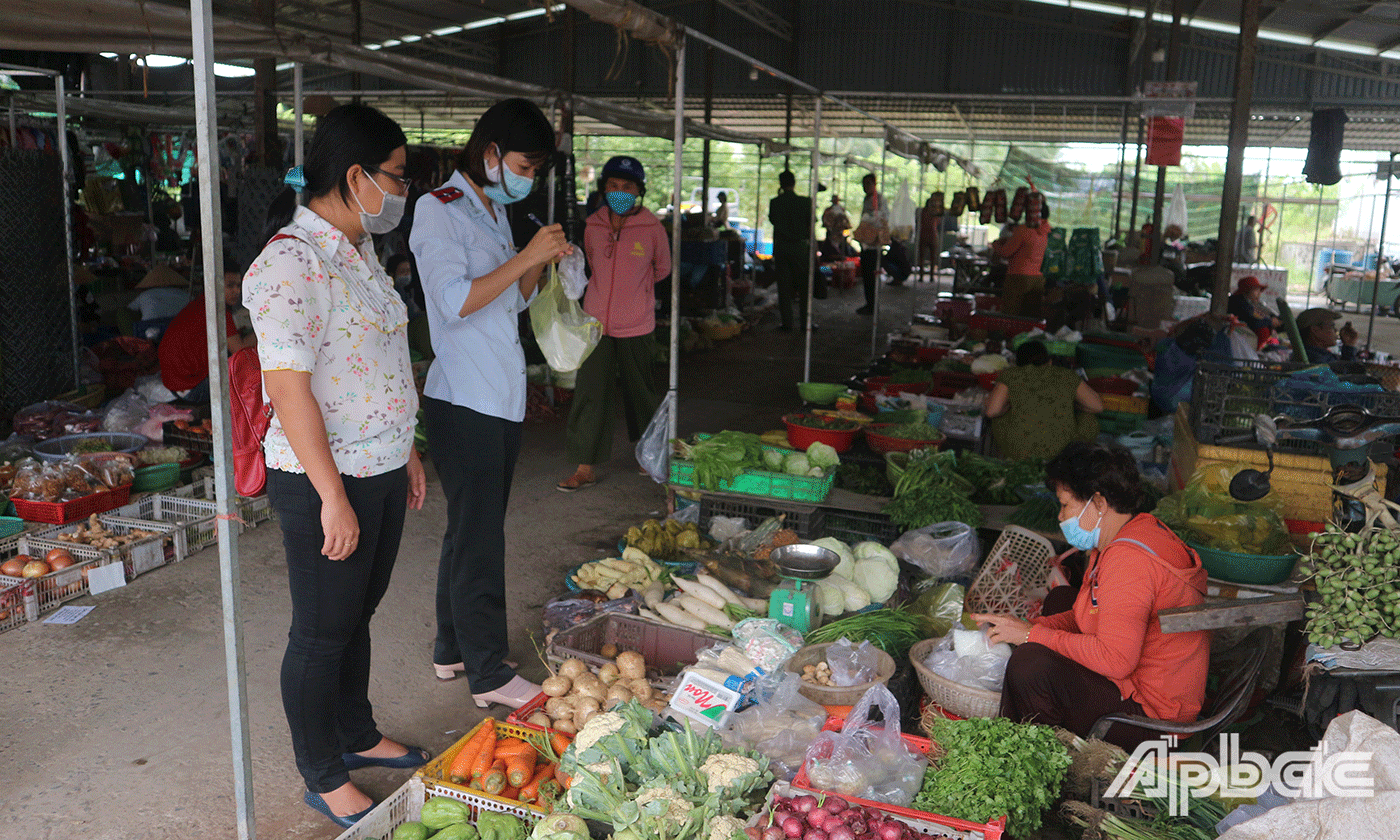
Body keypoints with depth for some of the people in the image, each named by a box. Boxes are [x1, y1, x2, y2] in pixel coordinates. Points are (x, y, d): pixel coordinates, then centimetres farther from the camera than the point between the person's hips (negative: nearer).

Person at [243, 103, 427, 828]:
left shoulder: (358, 249, 11)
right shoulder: (290, 264, -20)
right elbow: (288, 389, -24)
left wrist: (407, 453, 20)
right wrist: (334, 497, -23)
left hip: (381, 470, 9)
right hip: (324, 480, -9)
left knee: (357, 613, 22)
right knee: (322, 632, 7)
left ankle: (359, 737, 40)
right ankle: (324, 780, 24)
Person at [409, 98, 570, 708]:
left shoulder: (494, 211, 17)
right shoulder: (439, 209, -10)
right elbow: (456, 300, -21)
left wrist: (540, 264, 2)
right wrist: (525, 257, -18)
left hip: (501, 399, 9)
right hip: (463, 401, -9)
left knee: (471, 530, 15)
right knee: (478, 537, -4)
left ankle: (452, 650, 27)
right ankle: (488, 672, 5)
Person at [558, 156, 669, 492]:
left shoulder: (652, 228, -5)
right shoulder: (593, 226, 2)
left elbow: (662, 269, 11)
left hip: (636, 326, -2)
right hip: (596, 323, 2)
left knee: (641, 392, 12)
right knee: (589, 392, -2)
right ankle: (585, 468, 4)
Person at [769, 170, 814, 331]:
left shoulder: (774, 202, -5)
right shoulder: (805, 202, -6)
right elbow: (810, 226, -3)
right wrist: (810, 245, 9)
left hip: (781, 247, 1)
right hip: (800, 247, -1)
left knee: (783, 286, 6)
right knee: (804, 286, 8)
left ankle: (786, 323, 7)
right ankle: (805, 322, 10)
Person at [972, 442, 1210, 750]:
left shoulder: (1128, 560, -24)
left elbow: (1115, 659, -29)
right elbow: (1084, 617, 15)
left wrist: (1033, 635, -20)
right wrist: (1027, 626, 0)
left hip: (1151, 713, -11)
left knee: (1030, 663, -27)